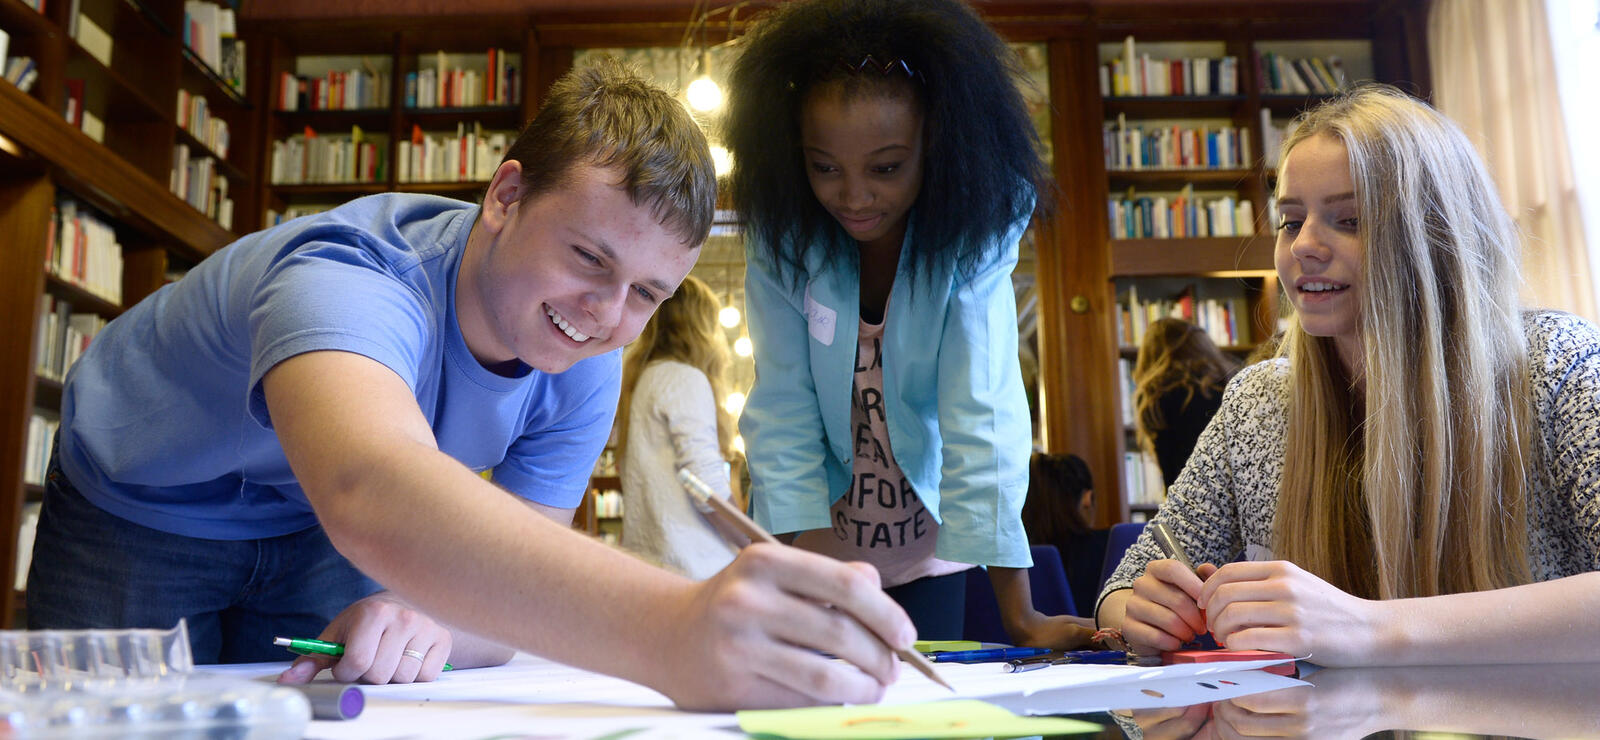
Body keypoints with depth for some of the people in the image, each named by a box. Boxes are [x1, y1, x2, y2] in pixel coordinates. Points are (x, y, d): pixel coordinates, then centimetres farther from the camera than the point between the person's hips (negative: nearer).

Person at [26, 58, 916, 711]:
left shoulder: (583, 372, -20)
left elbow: (514, 592, -20)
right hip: (139, 516, -4)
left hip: (308, 535, 4)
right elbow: (374, 495, -63)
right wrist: (671, 631, -78)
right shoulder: (351, 281, -41)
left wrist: (430, 623, -44)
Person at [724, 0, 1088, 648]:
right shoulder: (781, 237, -17)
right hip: (817, 523, 1)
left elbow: (982, 413, -26)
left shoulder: (972, 235, -21)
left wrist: (1019, 617, -30)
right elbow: (784, 412, -18)